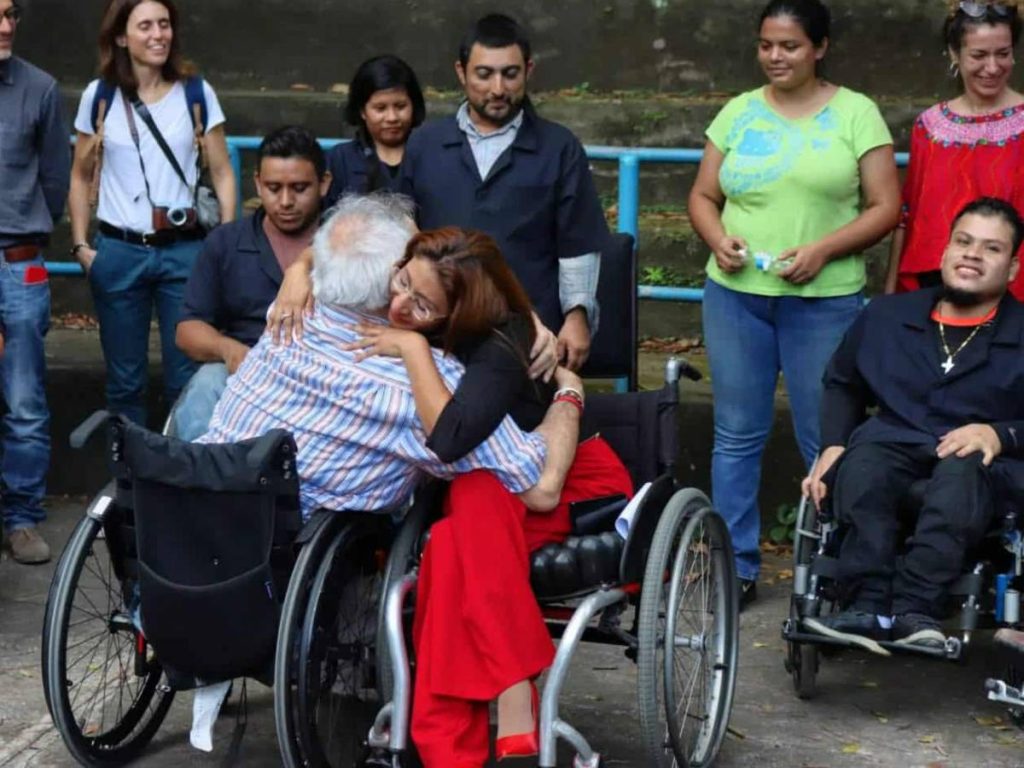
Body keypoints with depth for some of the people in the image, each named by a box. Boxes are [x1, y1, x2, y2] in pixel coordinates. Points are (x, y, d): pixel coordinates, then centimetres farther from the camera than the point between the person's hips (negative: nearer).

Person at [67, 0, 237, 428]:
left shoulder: (197, 94, 0)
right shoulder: (99, 96, 1)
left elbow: (222, 174, 4)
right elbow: (81, 176, 10)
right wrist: (80, 245, 2)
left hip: (184, 250, -1)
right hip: (118, 252, 1)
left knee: (187, 379, 3)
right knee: (124, 380, 9)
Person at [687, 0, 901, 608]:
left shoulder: (856, 113, 1)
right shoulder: (739, 112, 10)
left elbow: (885, 208, -2)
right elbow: (704, 197, 15)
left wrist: (822, 249, -15)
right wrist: (718, 240, -6)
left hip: (825, 300, -3)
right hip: (736, 293, 3)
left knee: (825, 440, 0)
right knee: (737, 436, 7)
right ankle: (737, 568, 16)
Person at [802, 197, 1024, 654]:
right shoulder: (886, 316, 22)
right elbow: (842, 386, 24)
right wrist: (833, 446, 5)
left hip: (981, 467, -2)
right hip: (893, 444, 2)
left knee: (961, 468, -39)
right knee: (863, 460, -35)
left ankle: (913, 609, -48)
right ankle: (868, 605, -45)